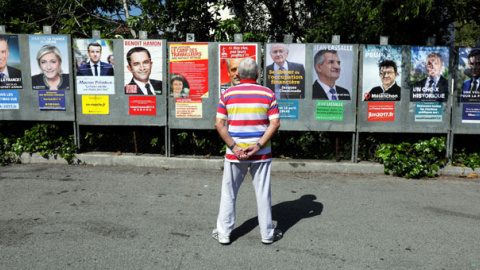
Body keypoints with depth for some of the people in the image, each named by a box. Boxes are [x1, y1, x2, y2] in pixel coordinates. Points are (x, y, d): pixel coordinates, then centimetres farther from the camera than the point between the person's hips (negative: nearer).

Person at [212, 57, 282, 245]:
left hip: (235, 153, 0)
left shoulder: (227, 94, 0)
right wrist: (258, 145, -12)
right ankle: (267, 233, 21)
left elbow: (219, 124, -6)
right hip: (261, 153, 0)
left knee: (229, 193, 11)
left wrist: (234, 147, -9)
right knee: (263, 193, 10)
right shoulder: (268, 94, -1)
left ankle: (223, 233, 19)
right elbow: (275, 123, -9)